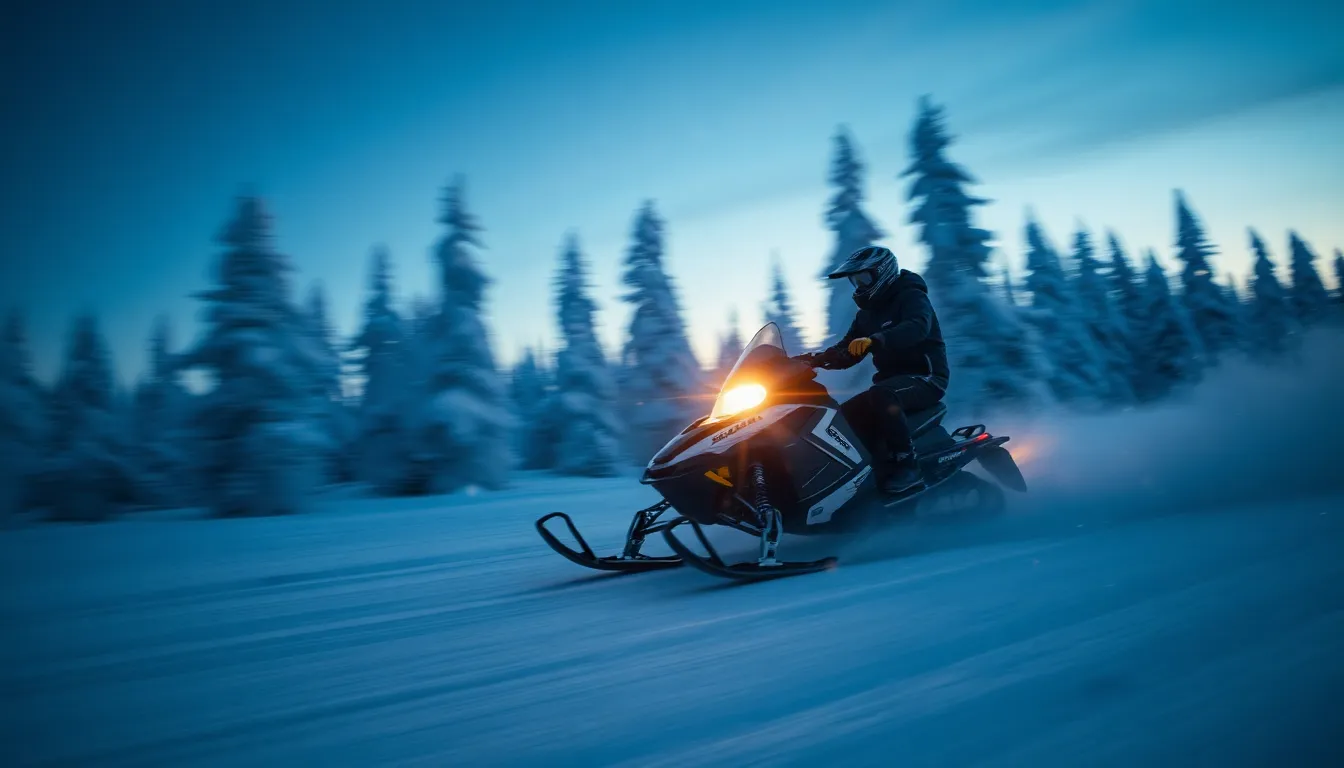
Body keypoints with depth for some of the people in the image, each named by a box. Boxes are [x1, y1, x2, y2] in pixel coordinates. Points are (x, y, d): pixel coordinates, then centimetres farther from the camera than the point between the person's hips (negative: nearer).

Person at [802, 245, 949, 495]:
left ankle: (906, 465, -33)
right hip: (891, 382, 8)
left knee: (881, 395, -37)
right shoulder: (867, 314, 15)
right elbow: (846, 353, 11)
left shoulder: (911, 297, -9)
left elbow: (917, 328, -32)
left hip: (926, 378, -8)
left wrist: (874, 340, -47)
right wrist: (815, 359, -8)